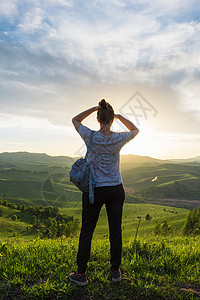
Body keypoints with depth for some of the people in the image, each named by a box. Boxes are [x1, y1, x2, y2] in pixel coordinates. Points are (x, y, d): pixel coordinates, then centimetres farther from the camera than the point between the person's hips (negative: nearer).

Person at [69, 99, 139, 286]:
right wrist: (120, 116, 10)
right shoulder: (119, 139, -9)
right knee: (115, 230, 12)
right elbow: (135, 130, 14)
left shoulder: (91, 137, -12)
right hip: (115, 190, 2)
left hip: (94, 191, -1)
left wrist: (93, 108, 2)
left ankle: (81, 274, 21)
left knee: (87, 231, 10)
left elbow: (75, 120, 8)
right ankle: (115, 272, 27)